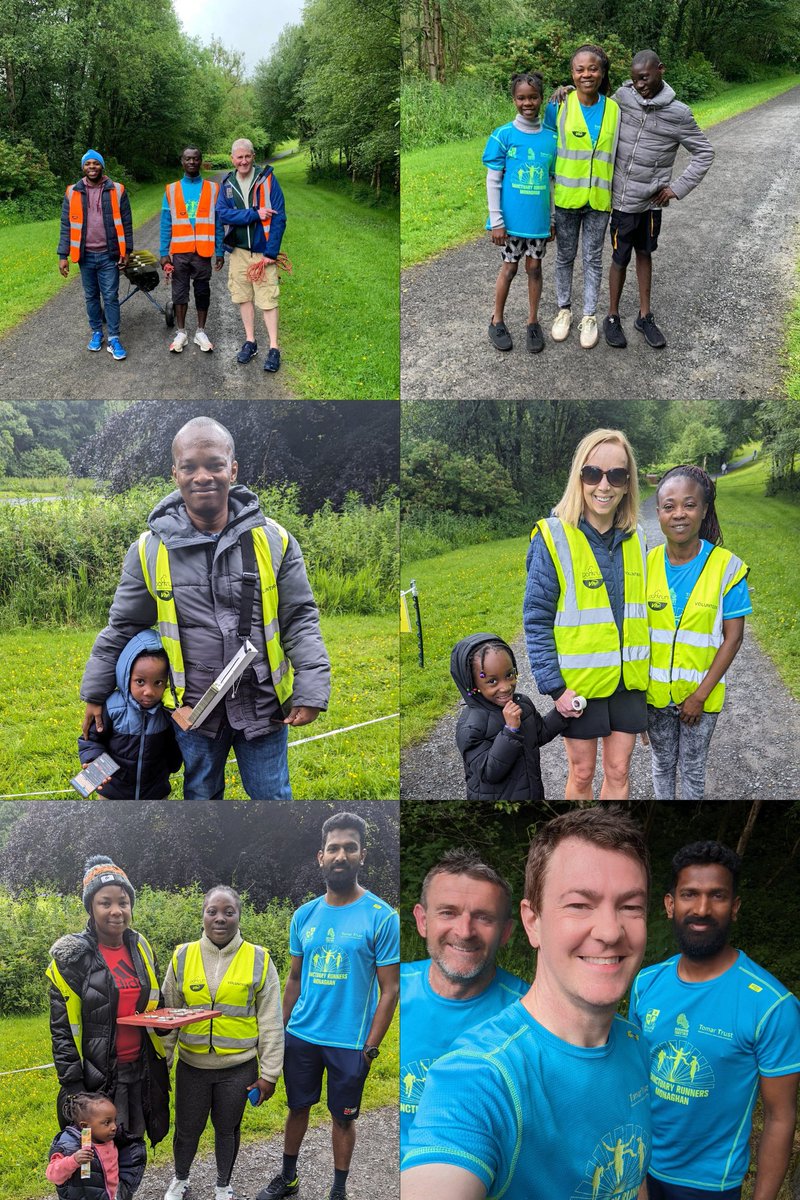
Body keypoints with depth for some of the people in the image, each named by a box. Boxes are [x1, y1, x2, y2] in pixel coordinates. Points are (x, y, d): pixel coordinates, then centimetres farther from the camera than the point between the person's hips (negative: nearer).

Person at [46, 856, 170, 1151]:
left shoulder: (141, 948, 6)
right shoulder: (73, 956, -9)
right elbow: (62, 1028, -9)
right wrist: (72, 1086, -13)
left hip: (140, 1073, 5)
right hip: (95, 1079, -5)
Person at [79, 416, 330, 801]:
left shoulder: (274, 540, -6)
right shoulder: (149, 550, -5)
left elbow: (300, 620, -2)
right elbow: (121, 628, 6)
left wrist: (311, 690, -10)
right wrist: (95, 694, 11)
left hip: (262, 704, -1)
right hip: (192, 706, 1)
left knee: (272, 797, 12)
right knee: (201, 797, 18)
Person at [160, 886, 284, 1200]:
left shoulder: (258, 959, -6)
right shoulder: (183, 957, -2)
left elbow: (271, 1023, -2)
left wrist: (269, 1073, -2)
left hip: (238, 1068, -1)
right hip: (192, 1066, 1)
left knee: (227, 1129, 15)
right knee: (187, 1130, 14)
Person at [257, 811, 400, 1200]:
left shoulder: (381, 917, -13)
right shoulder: (305, 915, 1)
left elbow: (389, 989, -10)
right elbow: (294, 978, 11)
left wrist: (371, 1047, -13)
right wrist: (280, 1029, 9)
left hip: (349, 1043, -4)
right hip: (300, 1036, 4)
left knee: (342, 1117, 11)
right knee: (297, 1107, 18)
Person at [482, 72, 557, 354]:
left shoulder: (551, 138, 2)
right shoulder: (503, 135, -7)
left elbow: (552, 182, 9)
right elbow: (493, 181, -6)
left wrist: (553, 219, 9)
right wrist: (496, 220, -10)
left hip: (539, 219, 2)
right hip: (512, 218, -2)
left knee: (534, 268, 10)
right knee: (510, 267, 7)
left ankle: (533, 323, 22)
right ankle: (497, 321, 22)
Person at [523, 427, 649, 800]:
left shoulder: (634, 540, 4)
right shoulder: (554, 537, -12)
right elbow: (536, 619, -12)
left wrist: (643, 672, 10)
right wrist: (554, 686, -16)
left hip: (626, 681, 4)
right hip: (578, 684, -4)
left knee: (618, 772, 10)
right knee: (582, 774, 8)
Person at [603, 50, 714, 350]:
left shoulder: (678, 114, -8)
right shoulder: (622, 97, -7)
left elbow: (704, 153, 1)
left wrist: (679, 187, -5)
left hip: (652, 201, 1)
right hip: (622, 198, -1)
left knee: (644, 254, 16)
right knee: (621, 257, 8)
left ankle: (645, 316, 28)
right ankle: (612, 318, 23)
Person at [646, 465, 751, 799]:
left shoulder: (726, 567, -16)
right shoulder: (647, 564, -7)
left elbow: (733, 637, -13)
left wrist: (700, 695, -15)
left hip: (701, 694, -2)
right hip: (655, 693, 2)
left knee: (693, 768, 13)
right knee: (662, 763, 19)